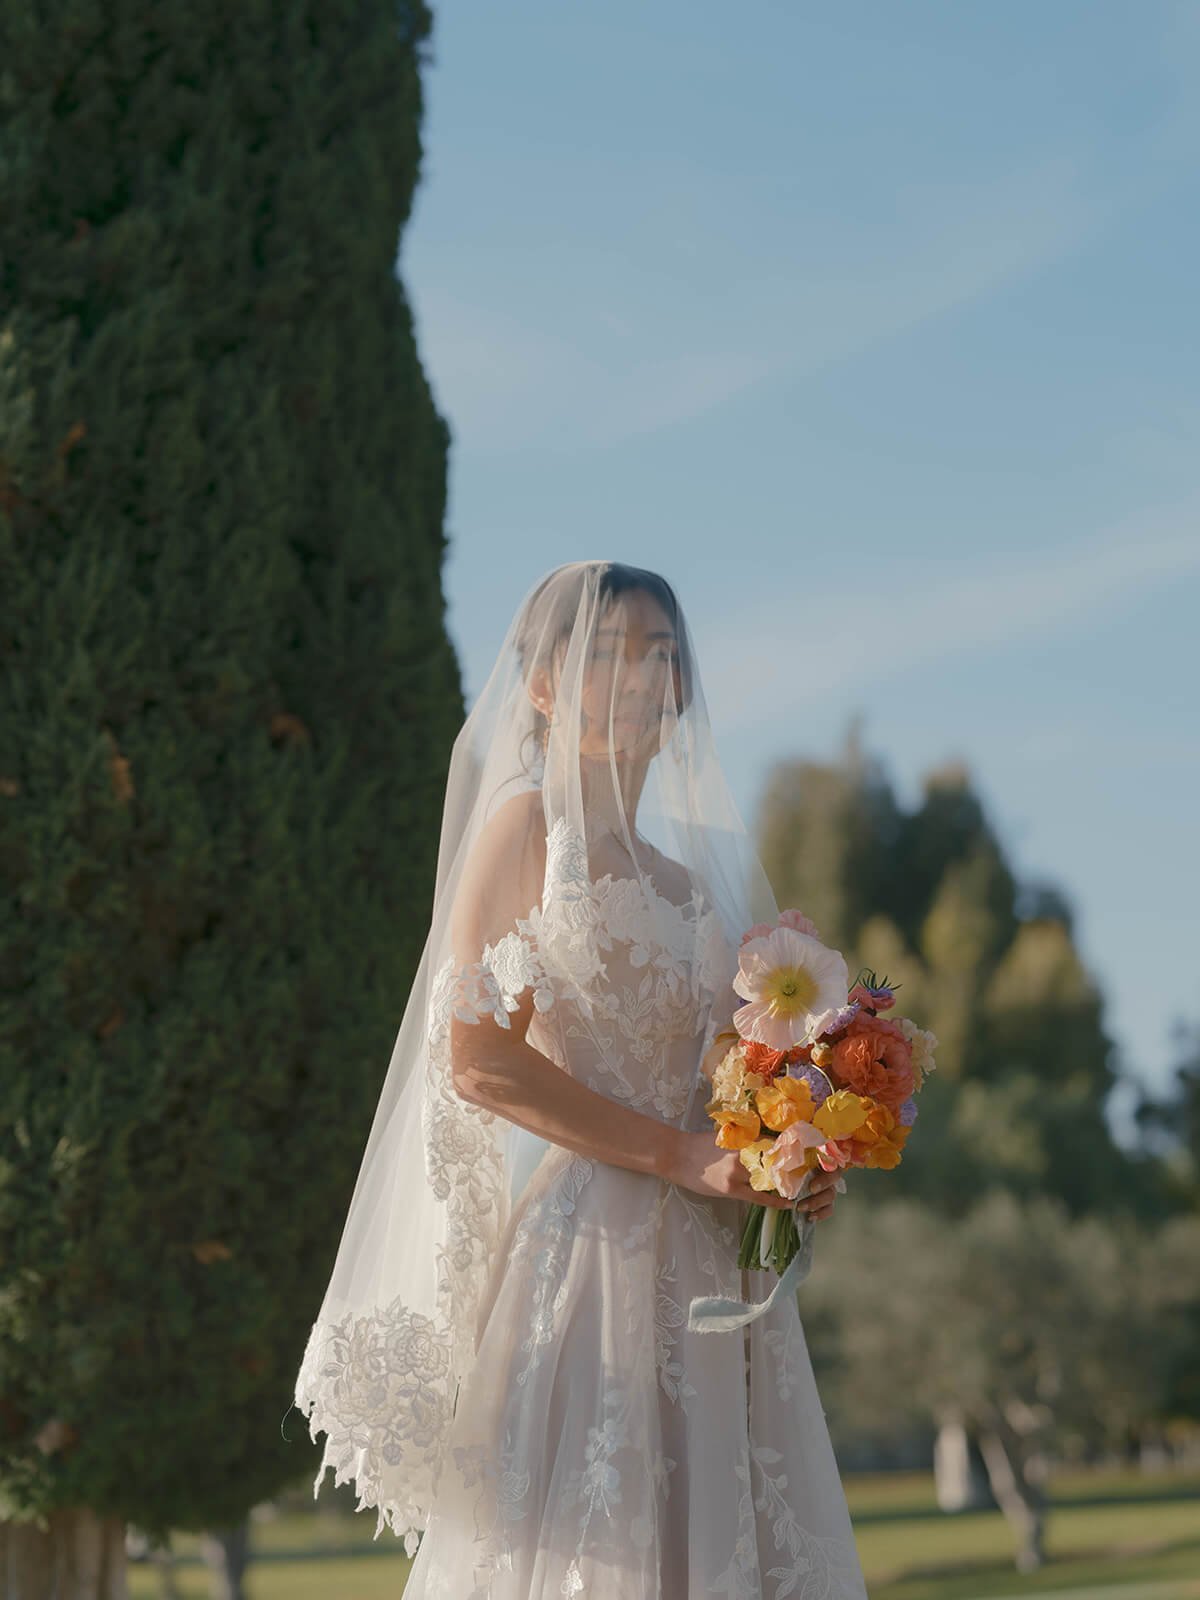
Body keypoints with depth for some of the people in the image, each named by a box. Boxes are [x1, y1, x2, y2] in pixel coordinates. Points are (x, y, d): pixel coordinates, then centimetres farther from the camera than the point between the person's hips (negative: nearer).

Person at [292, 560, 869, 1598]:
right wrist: (681, 1155, -14)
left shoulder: (692, 879, 19)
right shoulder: (526, 825, 0)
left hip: (707, 1268, 6)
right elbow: (478, 1058, -10)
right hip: (585, 1247, -6)